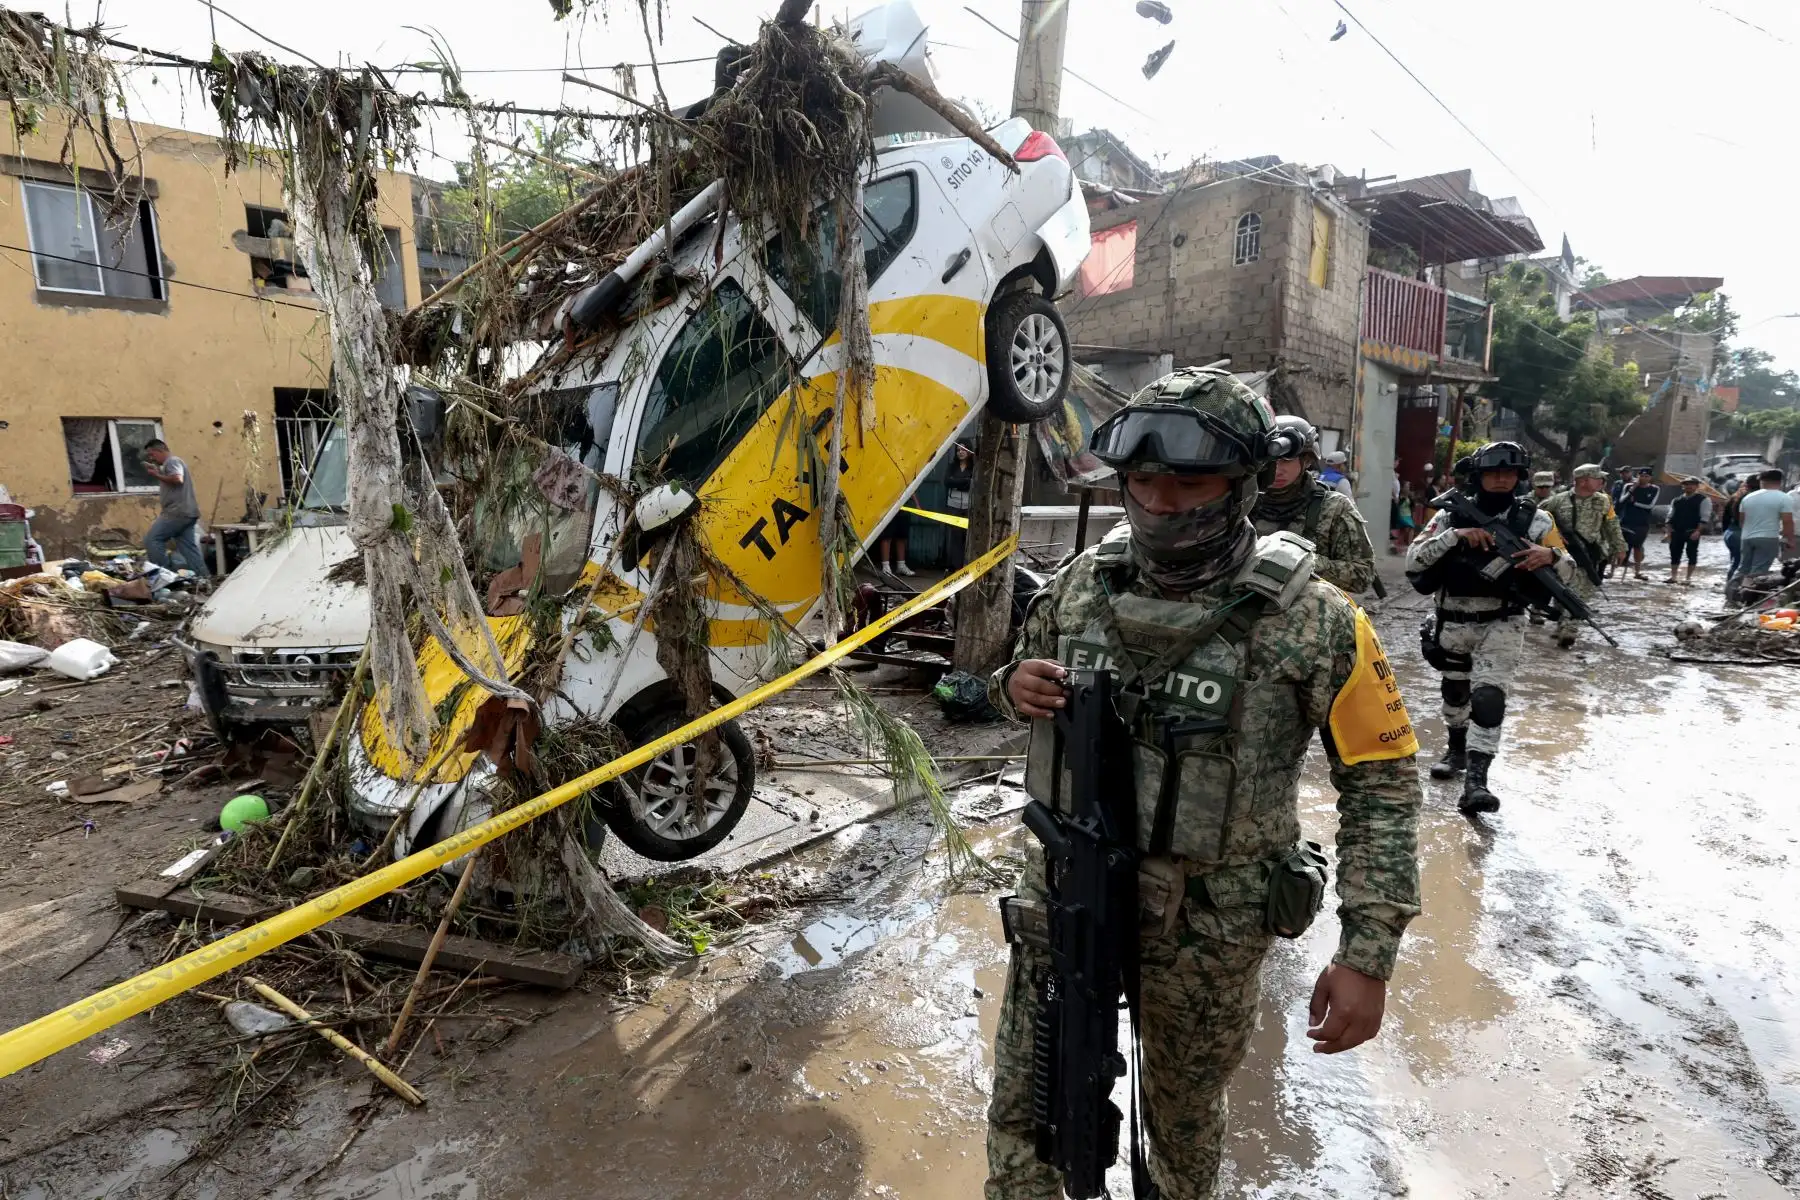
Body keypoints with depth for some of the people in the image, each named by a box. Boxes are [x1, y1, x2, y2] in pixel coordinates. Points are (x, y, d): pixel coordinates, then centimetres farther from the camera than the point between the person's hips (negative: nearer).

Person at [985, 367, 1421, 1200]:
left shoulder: (1311, 620, -14)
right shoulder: (1082, 581, -4)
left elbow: (1382, 780, -8)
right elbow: (1020, 672, 12)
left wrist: (1368, 955, -11)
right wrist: (1014, 685, -13)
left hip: (1207, 929, -2)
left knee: (1184, 1112, 23)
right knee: (1023, 1106, 16)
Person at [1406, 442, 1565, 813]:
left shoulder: (1534, 518, -4)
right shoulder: (1451, 514, -5)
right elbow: (1413, 561, -14)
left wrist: (1550, 555, -24)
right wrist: (1455, 535, -26)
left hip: (1501, 623, -2)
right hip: (1454, 622, 2)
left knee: (1488, 697, -17)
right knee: (1454, 691, 21)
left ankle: (1476, 780, -15)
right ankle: (1456, 749, 45)